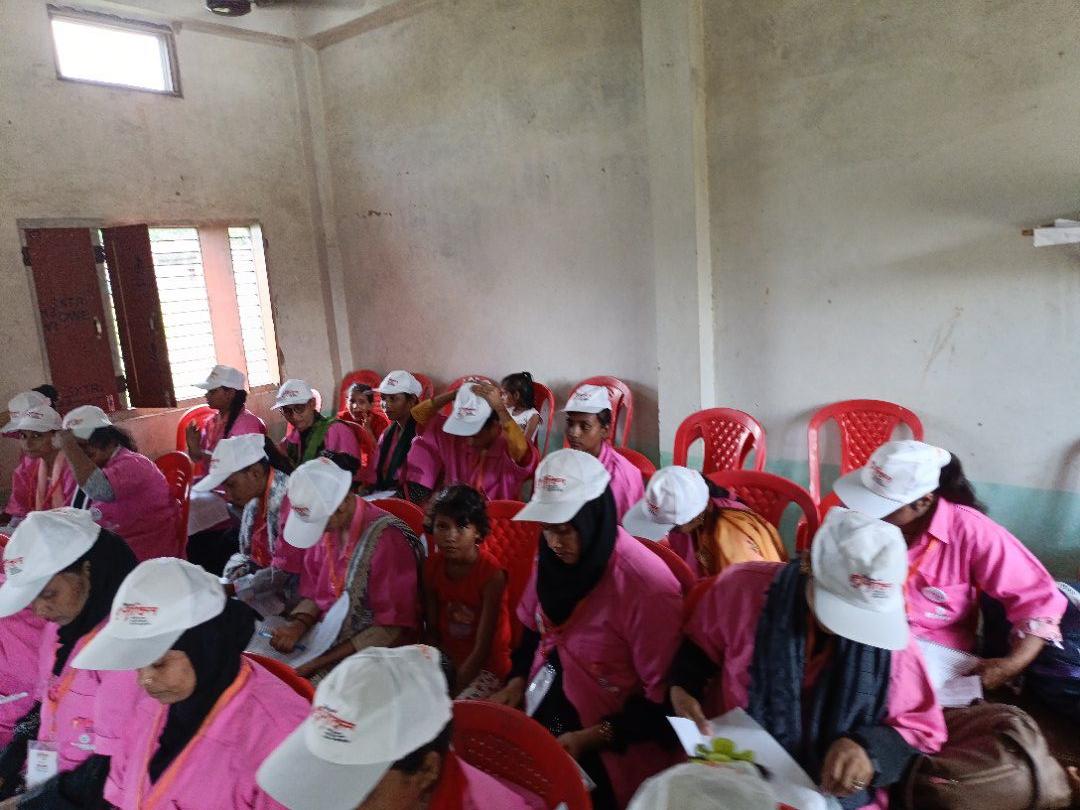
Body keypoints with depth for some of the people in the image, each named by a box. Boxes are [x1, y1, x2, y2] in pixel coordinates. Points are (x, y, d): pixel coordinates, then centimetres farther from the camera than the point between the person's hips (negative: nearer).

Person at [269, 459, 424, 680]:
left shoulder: (386, 539, -21)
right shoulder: (325, 526, 0)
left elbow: (393, 630, -19)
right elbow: (312, 595, 10)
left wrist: (314, 665, -19)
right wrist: (297, 625, -12)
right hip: (325, 642, 7)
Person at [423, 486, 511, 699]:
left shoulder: (491, 573, -20)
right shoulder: (433, 565, -3)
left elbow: (482, 646, -17)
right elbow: (432, 630, 1)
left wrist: (456, 691, -18)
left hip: (486, 667, -6)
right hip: (446, 659, 6)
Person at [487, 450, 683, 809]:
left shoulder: (648, 587, -24)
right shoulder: (552, 557, -3)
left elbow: (662, 701, -17)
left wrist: (591, 738, -20)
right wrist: (517, 681, -2)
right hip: (542, 711, 6)